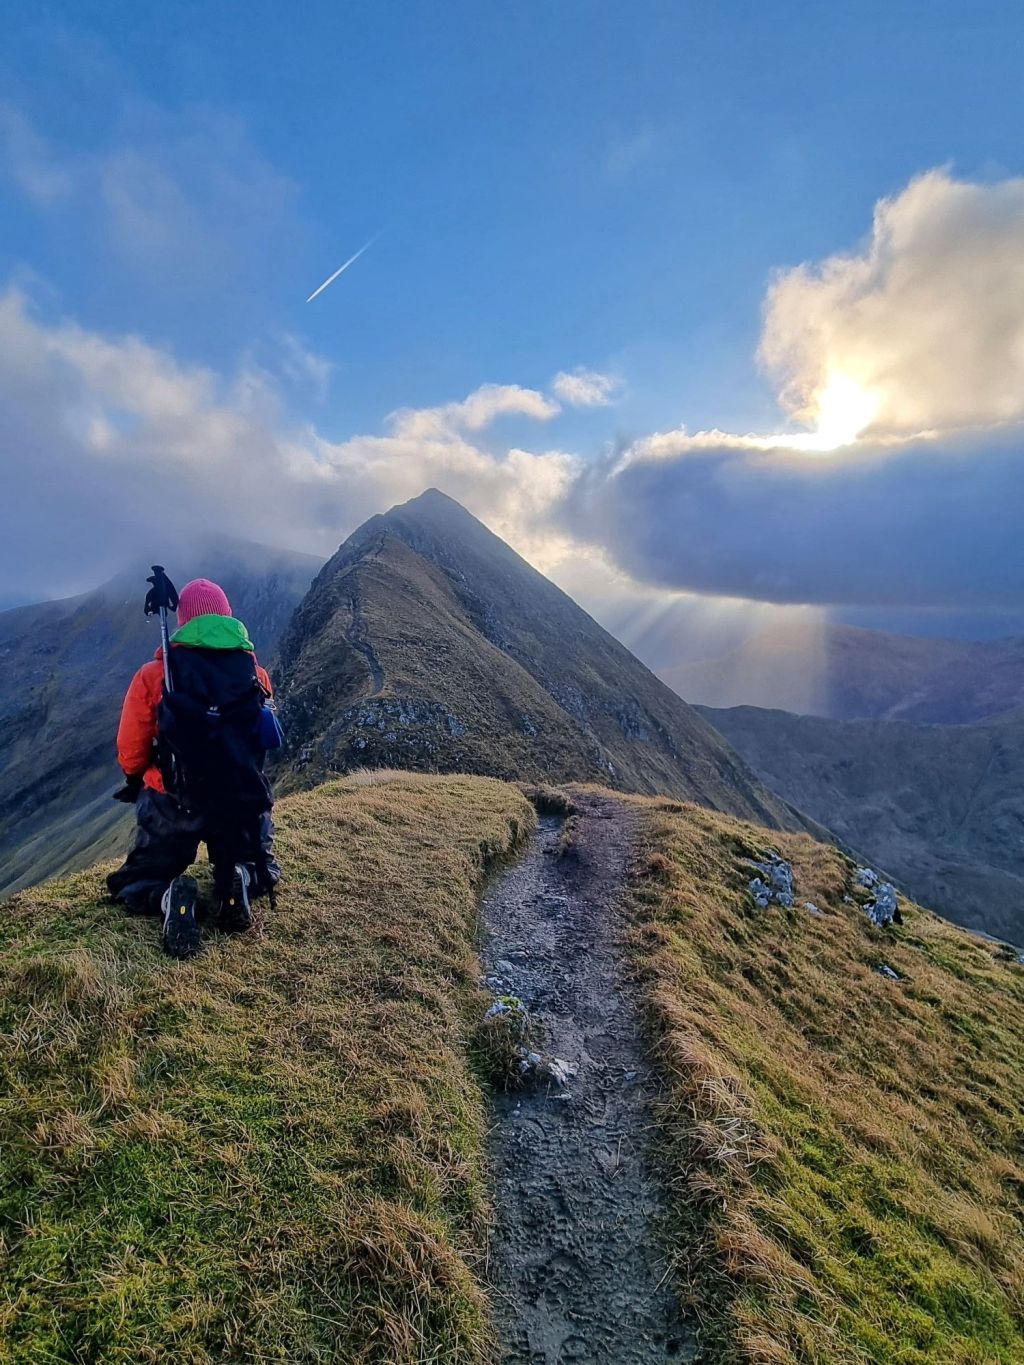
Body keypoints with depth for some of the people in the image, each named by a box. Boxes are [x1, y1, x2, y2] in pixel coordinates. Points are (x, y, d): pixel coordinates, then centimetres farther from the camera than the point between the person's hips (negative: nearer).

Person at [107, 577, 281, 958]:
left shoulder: (153, 674, -6)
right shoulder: (255, 673, 0)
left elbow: (130, 754, 1)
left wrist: (136, 781, 23)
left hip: (172, 805, -1)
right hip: (243, 803, 2)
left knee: (130, 887, 22)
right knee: (263, 873, 29)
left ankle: (169, 898, -13)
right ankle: (240, 881, -8)